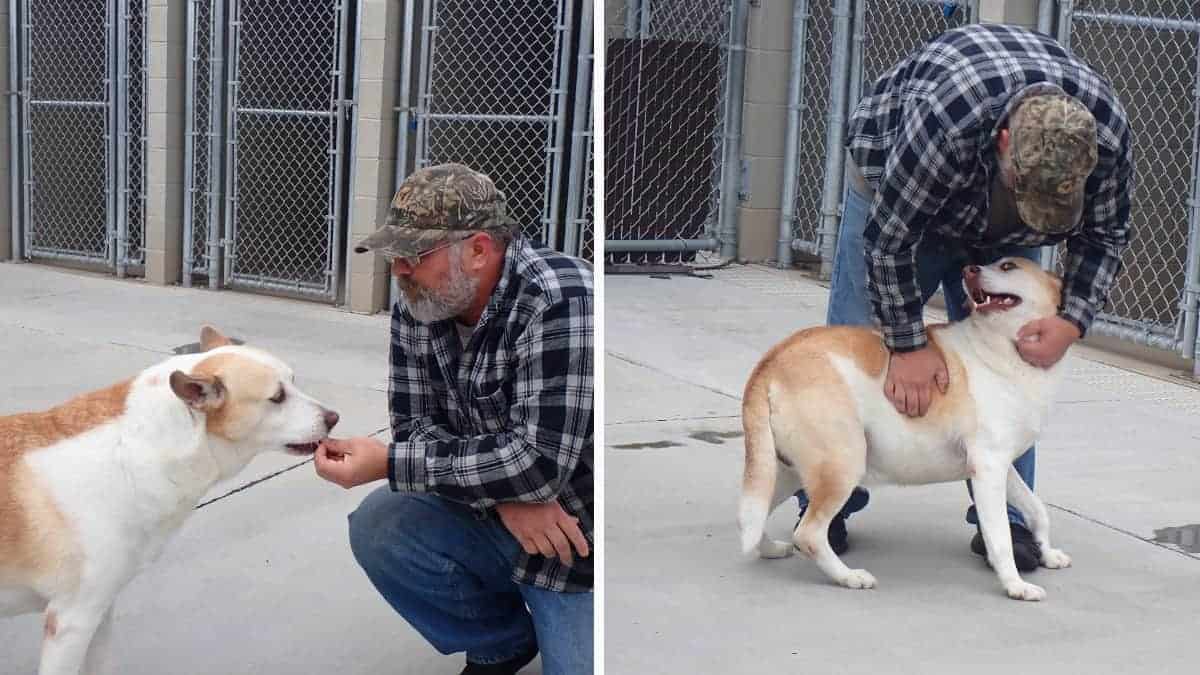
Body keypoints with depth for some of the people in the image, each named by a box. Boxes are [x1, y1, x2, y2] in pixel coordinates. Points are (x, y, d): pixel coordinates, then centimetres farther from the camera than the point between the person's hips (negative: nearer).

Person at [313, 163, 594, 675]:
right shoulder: (418, 307, -6)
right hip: (497, 520, 6)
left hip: (580, 541, -6)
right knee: (377, 528, -15)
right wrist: (503, 490, -21)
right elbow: (416, 425, -1)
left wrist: (387, 463, -27)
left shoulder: (560, 300, -26)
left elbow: (541, 461, -31)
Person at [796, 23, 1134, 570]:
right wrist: (908, 346, -27)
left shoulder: (1108, 133, -32)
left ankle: (1003, 520, 5)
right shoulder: (943, 119, -46)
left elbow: (1104, 236, -12)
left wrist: (1072, 322, -26)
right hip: (893, 183, -3)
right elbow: (888, 236, -33)